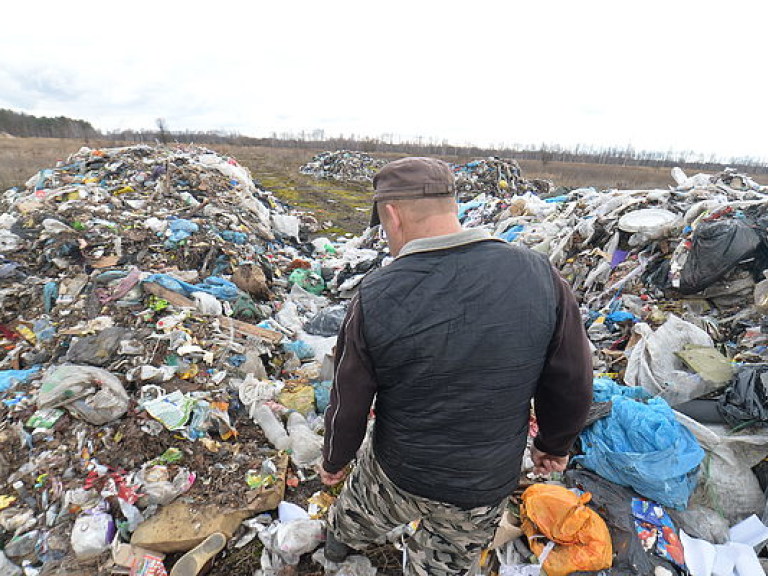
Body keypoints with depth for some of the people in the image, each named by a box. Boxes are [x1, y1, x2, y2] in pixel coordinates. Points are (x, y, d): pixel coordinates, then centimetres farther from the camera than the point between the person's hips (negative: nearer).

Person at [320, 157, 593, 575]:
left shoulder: (375, 298, -23)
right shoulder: (537, 274, -18)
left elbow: (349, 403, -11)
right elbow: (571, 385, -8)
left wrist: (334, 460, 9)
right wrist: (555, 444, 12)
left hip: (398, 472, 0)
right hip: (485, 490, 1)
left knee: (359, 510, 33)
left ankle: (339, 541, 64)